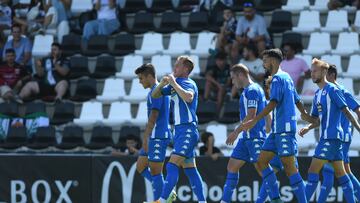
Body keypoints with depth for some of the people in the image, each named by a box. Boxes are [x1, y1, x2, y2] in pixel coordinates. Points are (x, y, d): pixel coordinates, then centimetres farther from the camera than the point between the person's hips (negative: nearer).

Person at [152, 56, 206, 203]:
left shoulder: (188, 83, -10)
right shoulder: (176, 83, 16)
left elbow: (188, 97, -33)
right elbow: (155, 95, 18)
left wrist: (173, 83, -23)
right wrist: (162, 84, -2)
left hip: (188, 130, -10)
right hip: (179, 130, 10)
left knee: (172, 165, -16)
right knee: (190, 169, 10)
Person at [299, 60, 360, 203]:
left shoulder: (332, 90, -10)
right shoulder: (318, 94, 16)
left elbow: (346, 112, -11)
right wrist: (307, 128, 2)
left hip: (331, 136, -9)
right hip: (325, 137, 9)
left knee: (313, 170, -12)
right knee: (340, 172, 10)